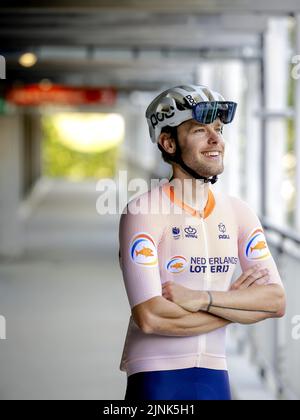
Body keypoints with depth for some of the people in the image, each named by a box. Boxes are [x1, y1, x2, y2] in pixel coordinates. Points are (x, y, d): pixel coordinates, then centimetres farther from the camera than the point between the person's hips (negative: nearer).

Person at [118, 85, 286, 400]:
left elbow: (276, 301, -4)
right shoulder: (143, 212, -11)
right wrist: (238, 303, -10)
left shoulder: (238, 213, 5)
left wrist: (201, 299, -18)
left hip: (214, 375, 5)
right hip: (156, 375, -4)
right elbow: (150, 317, -20)